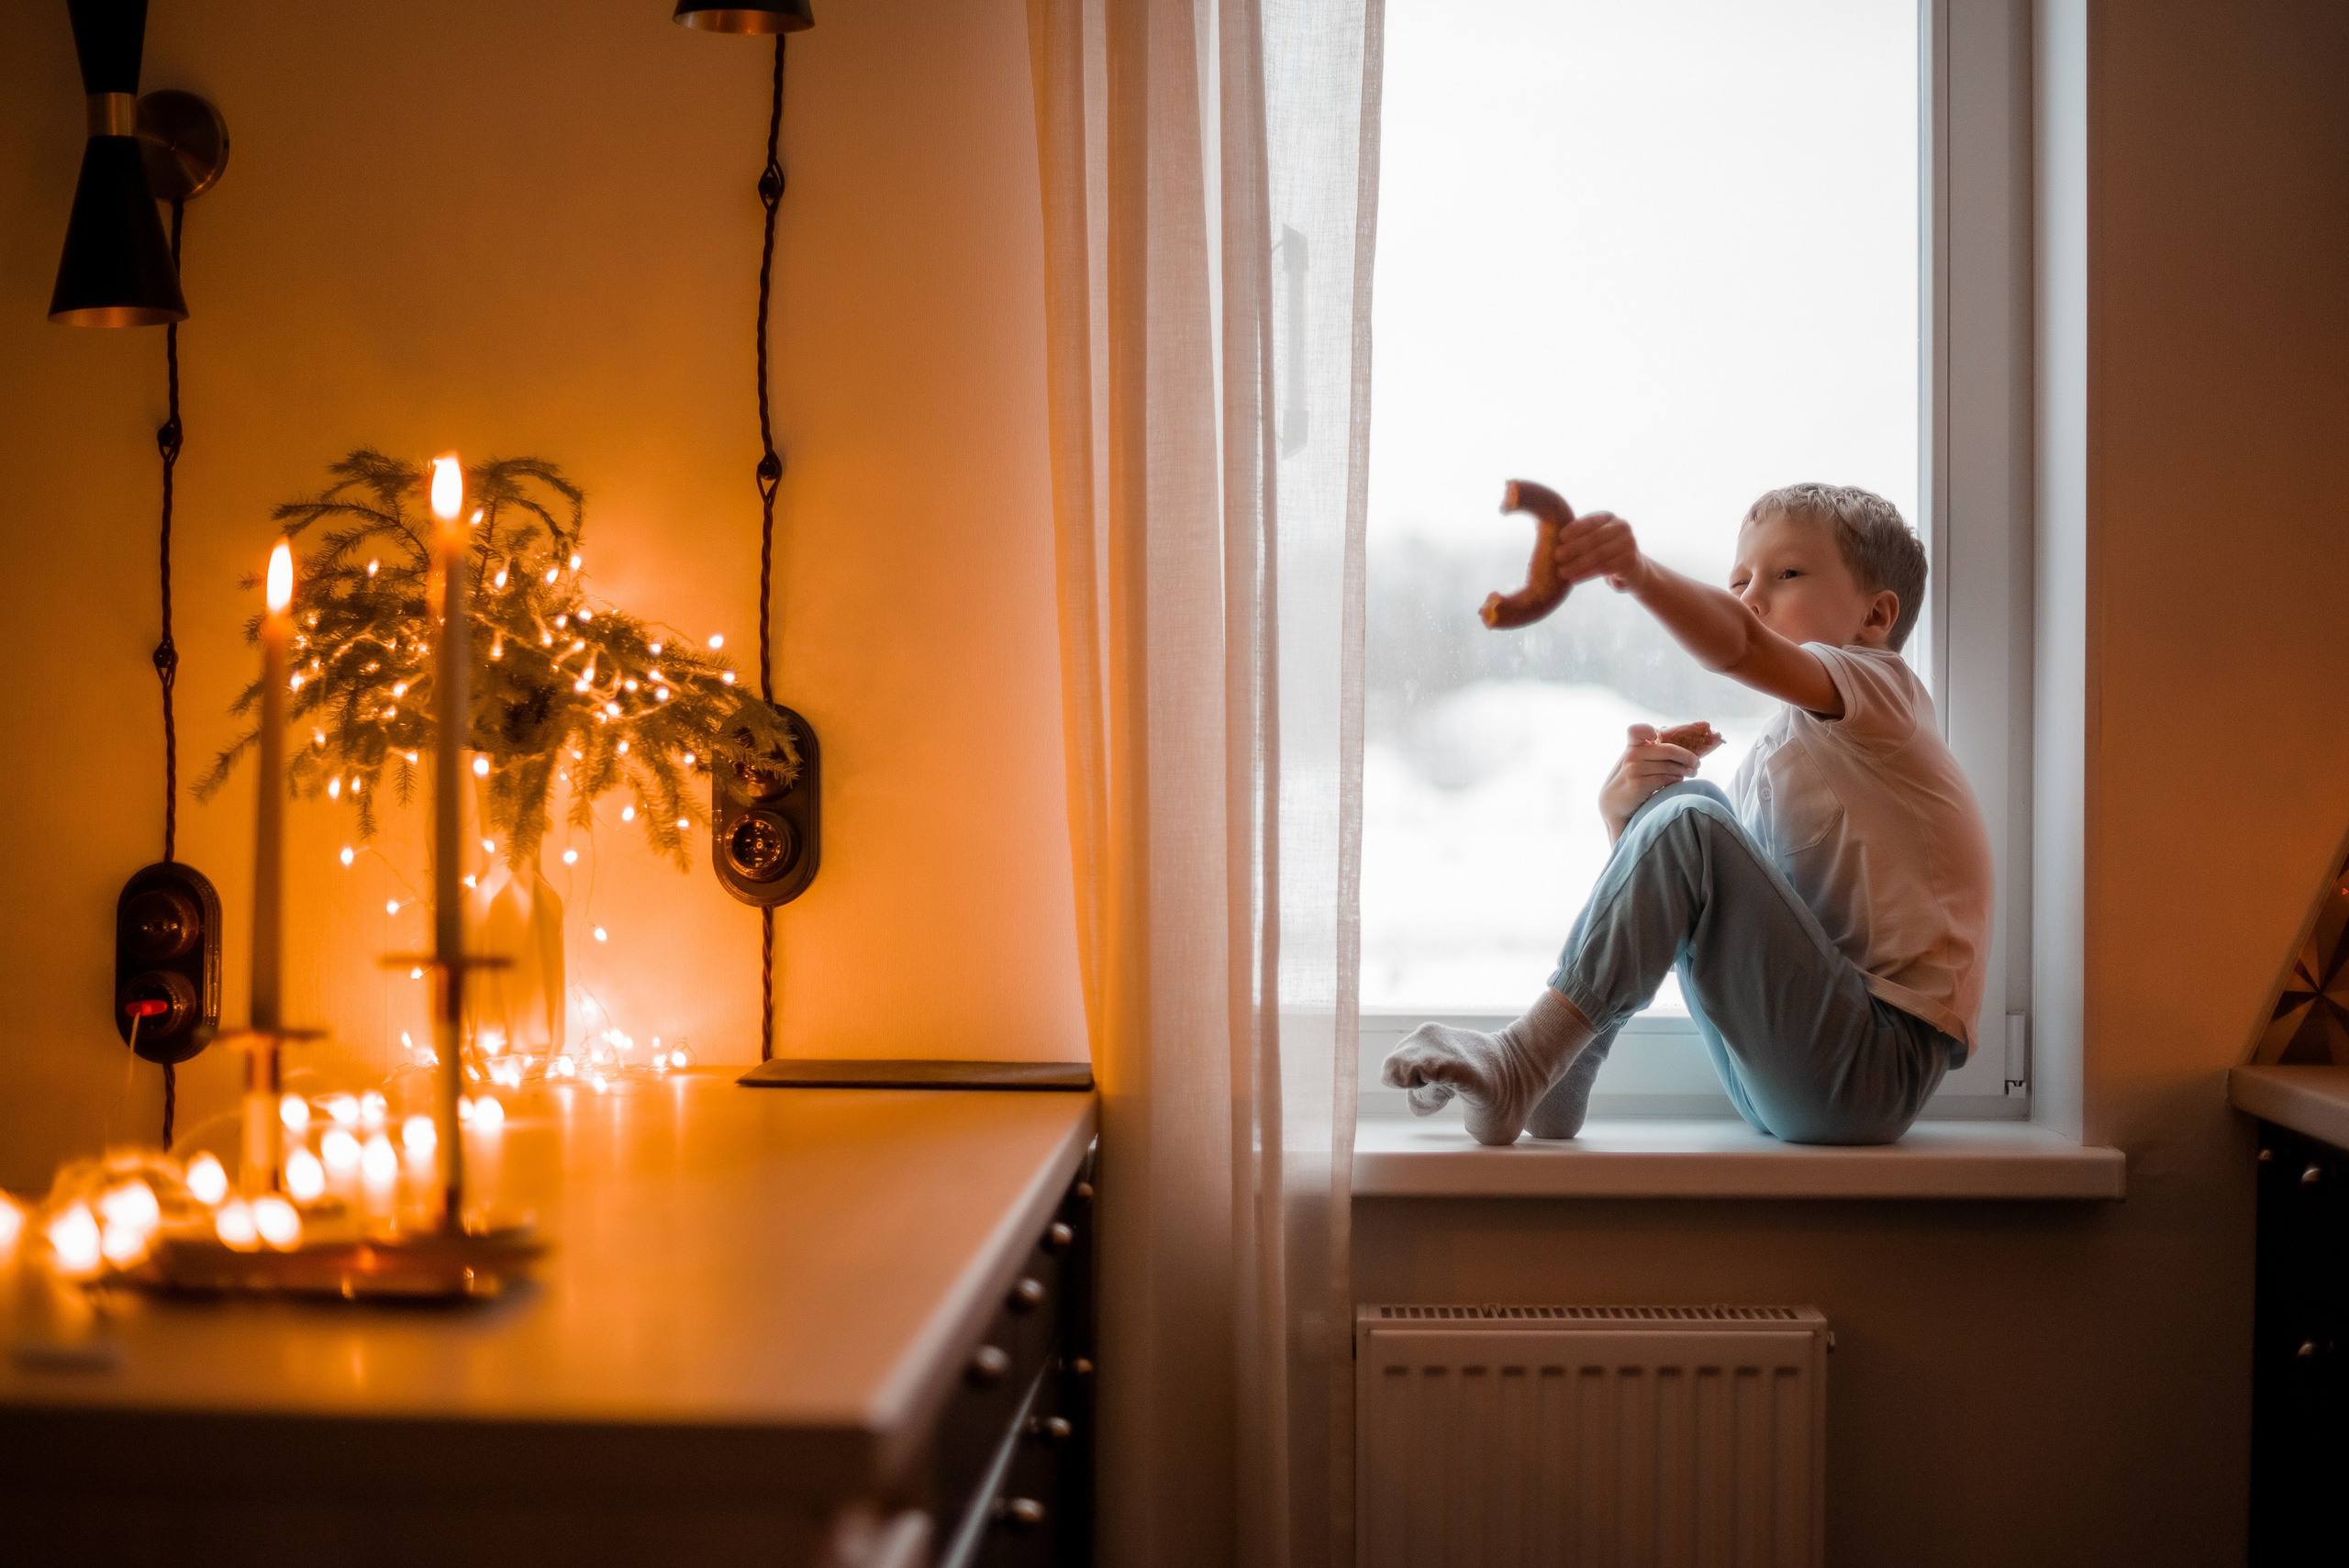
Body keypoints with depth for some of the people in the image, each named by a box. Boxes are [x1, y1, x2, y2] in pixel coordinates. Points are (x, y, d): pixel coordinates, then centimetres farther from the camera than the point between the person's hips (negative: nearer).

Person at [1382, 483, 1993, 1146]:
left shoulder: (1880, 683, -3)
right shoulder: (1771, 756, 20)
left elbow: (1736, 642, -27)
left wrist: (1639, 571, -45)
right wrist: (1623, 814, -5)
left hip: (1877, 1069, -8)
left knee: (1688, 824, -21)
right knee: (1678, 800, 5)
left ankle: (1519, 1069, -21)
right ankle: (1559, 1079, -3)